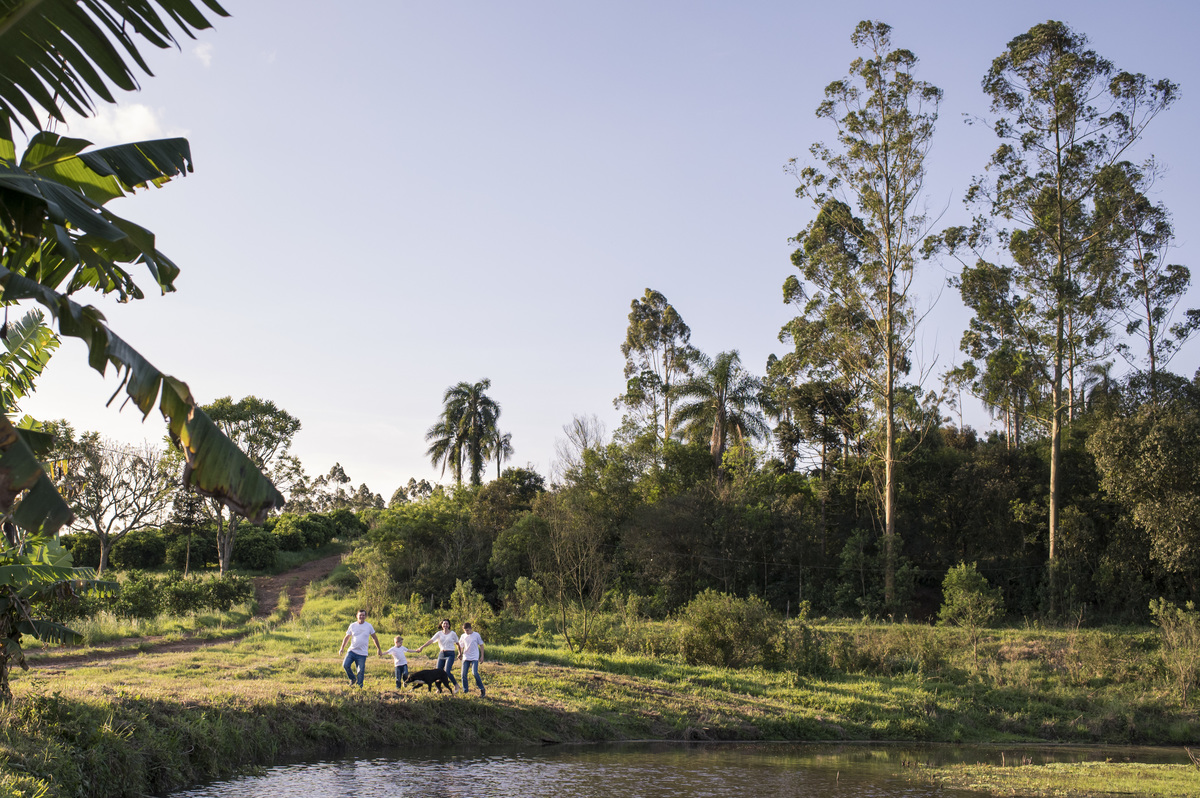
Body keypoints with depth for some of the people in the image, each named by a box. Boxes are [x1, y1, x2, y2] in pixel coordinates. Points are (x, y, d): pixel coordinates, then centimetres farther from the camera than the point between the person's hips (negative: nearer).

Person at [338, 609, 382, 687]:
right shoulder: (352, 626, 4)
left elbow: (375, 638, 12)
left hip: (362, 653, -1)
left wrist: (379, 649, 14)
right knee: (345, 665, -15)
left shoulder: (369, 626, 2)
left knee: (361, 671, -1)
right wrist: (342, 648, 6)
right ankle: (352, 679, 9)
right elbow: (347, 637, 14)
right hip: (352, 651, 1)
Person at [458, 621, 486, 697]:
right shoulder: (463, 636, 6)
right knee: (464, 674, 0)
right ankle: (465, 690, 15)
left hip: (474, 658, -4)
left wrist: (482, 656, 0)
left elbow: (481, 645, 4)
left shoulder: (476, 635, -2)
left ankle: (482, 689, -6)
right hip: (466, 658, 4)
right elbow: (461, 647, 12)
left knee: (475, 673, -18)